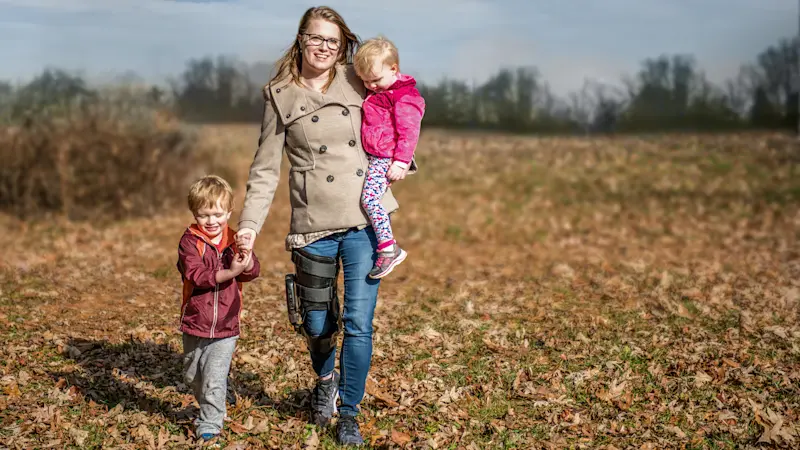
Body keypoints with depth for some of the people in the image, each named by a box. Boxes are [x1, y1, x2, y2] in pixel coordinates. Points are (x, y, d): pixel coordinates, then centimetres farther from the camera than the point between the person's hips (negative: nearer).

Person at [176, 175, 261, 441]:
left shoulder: (235, 240, 1)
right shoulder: (190, 241, -9)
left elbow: (252, 272, -9)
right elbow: (196, 275, -23)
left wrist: (247, 260, -32)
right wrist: (229, 273, -35)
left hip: (226, 327, 0)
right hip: (195, 324, 0)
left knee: (214, 380, -7)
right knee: (192, 377, 19)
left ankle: (210, 424, 7)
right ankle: (208, 409, 43)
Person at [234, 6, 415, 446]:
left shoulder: (358, 82, 5)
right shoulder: (280, 96, 3)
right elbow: (265, 168, 3)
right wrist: (249, 223, -7)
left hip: (366, 219, 0)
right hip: (314, 226, 0)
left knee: (358, 323, -1)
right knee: (316, 324, 9)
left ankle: (349, 414, 17)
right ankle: (324, 381, 44)